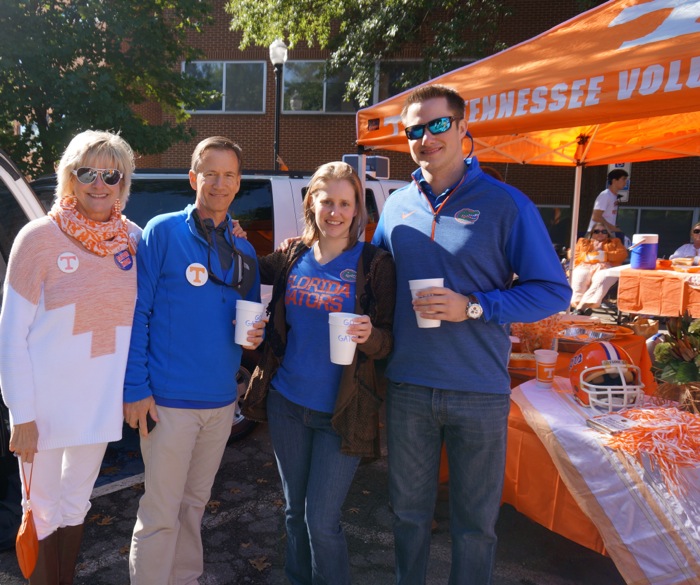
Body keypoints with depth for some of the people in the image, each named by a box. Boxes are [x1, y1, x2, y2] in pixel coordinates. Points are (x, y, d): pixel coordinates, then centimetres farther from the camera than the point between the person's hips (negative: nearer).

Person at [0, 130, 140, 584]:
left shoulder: (134, 238, -2)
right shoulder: (40, 238, -12)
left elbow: (143, 316, 7)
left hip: (102, 400, 4)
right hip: (46, 404, -3)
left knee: (76, 503, 22)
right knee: (43, 511, 11)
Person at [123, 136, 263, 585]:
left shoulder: (244, 250, 9)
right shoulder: (162, 232, -6)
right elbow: (137, 313, -8)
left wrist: (256, 335, -5)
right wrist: (135, 388, -12)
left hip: (222, 399, 5)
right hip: (169, 398, -5)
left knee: (195, 504, 19)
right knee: (161, 514, 3)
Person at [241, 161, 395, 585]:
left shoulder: (375, 263, -9)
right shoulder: (292, 256, 2)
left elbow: (388, 342, -9)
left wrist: (369, 336, -29)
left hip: (341, 412, -4)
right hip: (287, 403, 4)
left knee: (322, 521, 2)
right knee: (295, 511, 19)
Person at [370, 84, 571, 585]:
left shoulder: (505, 204, -7)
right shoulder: (398, 205, 5)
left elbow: (553, 291, -8)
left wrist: (473, 307, -19)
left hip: (480, 392, -3)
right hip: (407, 387, 3)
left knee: (475, 520, 14)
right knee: (409, 510, 20)